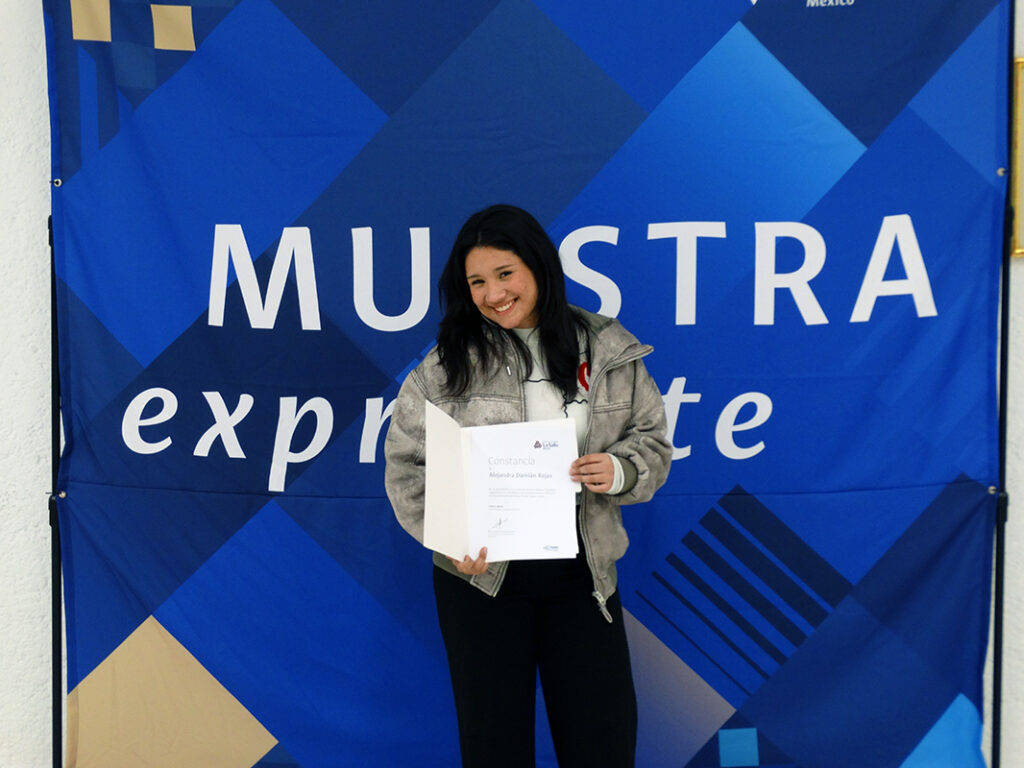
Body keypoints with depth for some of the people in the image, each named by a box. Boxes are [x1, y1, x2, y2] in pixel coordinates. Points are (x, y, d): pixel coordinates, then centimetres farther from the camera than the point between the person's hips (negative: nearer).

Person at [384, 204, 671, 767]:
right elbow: (406, 462, -3)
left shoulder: (609, 350, 2)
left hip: (582, 569, 2)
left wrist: (620, 472, -15)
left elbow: (651, 441, 7)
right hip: (481, 571, -1)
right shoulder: (446, 364, -4)